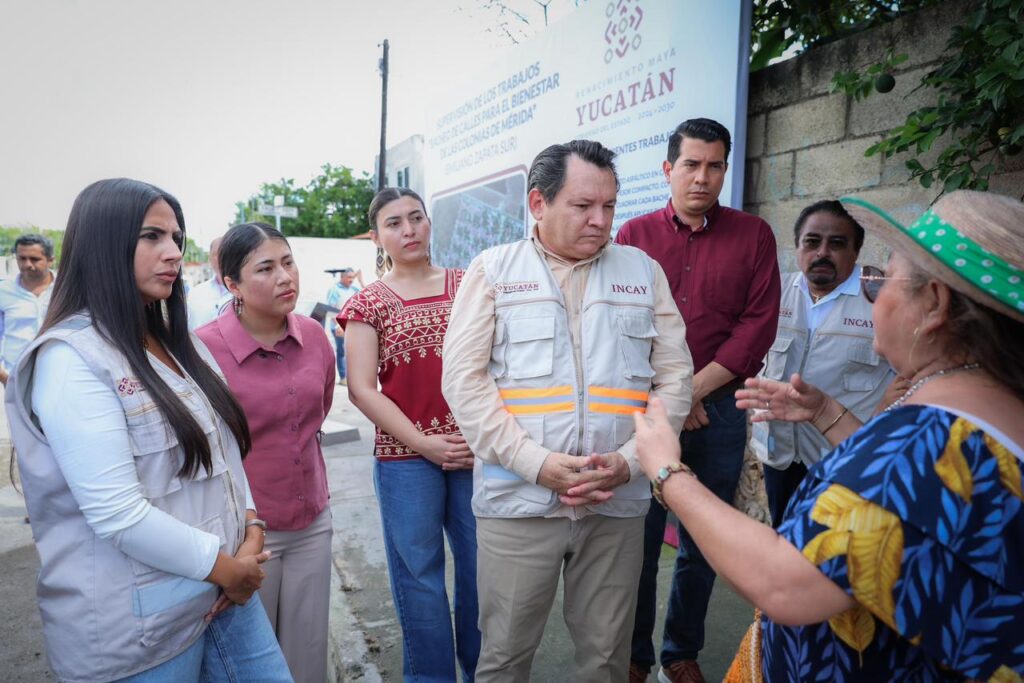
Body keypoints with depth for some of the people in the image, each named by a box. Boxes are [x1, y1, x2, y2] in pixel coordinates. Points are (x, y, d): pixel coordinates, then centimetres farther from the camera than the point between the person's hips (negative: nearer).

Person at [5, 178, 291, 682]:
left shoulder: (179, 343, 8)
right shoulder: (71, 359, -17)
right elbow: (118, 515, -23)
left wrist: (251, 532, -4)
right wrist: (225, 566, -14)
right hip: (139, 625, -7)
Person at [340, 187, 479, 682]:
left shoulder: (466, 284, 7)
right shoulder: (369, 302, 3)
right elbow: (361, 389, -3)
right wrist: (423, 442, -10)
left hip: (478, 450, 2)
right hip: (405, 456, -1)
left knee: (483, 568, 10)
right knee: (419, 577, 9)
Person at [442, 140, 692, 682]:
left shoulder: (643, 271, 8)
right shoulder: (492, 270, 2)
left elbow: (674, 377, 6)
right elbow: (464, 379, -5)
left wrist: (630, 459, -8)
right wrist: (536, 462, -14)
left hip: (618, 502, 2)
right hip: (517, 499, -1)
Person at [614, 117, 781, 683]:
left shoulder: (753, 235, 5)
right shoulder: (634, 235, 5)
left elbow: (759, 324, -3)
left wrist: (696, 388, -11)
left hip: (719, 411, 1)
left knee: (703, 546, 12)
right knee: (639, 540, 6)